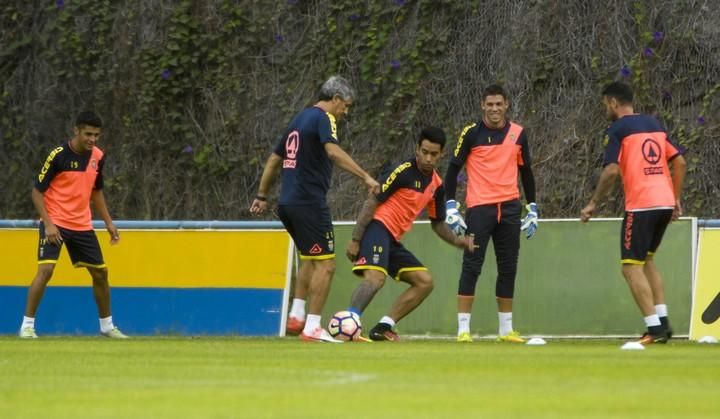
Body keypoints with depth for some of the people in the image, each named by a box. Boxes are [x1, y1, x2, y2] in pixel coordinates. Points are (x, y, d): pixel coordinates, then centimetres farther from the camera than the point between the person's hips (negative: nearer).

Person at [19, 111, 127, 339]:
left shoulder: (98, 156, 2)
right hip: (55, 224, -6)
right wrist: (48, 224, -21)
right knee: (46, 270, -20)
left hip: (82, 225, 6)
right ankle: (27, 325, -11)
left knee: (100, 273, 10)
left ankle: (107, 325, 27)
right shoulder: (58, 155, -16)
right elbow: (37, 192, -12)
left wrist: (108, 222, 14)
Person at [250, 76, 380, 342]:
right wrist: (366, 177, -32)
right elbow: (334, 152, -27)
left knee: (309, 259, 23)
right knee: (325, 265, -6)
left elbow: (274, 159, 25)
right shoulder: (322, 118, -8)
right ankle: (312, 328, -10)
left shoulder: (300, 119, 19)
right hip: (309, 202, -9)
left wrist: (262, 196, 31)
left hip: (287, 203, 9)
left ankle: (296, 317, 15)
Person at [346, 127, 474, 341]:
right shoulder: (404, 172, -11)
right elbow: (371, 202, -11)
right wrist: (355, 240, -15)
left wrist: (457, 241, 7)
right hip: (377, 228, -9)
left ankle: (383, 327, 0)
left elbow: (438, 223, 26)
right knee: (375, 278, -30)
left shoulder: (436, 185, 13)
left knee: (425, 281, 5)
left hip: (393, 240, 9)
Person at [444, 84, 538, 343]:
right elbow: (453, 169, 0)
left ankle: (506, 329, 15)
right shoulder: (472, 133, -3)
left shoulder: (518, 134, 7)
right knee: (471, 266, -7)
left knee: (508, 268, 8)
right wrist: (451, 208, -7)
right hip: (479, 207, -4)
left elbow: (526, 172, 16)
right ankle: (463, 329, -5)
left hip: (509, 207, 4)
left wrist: (532, 210, 14)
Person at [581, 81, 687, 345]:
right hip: (665, 202, 8)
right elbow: (679, 162, 16)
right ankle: (662, 321, 15)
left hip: (640, 205, -8)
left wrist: (593, 203, -5)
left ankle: (655, 328, -13)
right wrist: (676, 199, 20)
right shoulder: (654, 124, 17)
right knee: (647, 260, 23)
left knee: (631, 268, -3)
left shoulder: (617, 129, -3)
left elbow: (611, 171, -13)